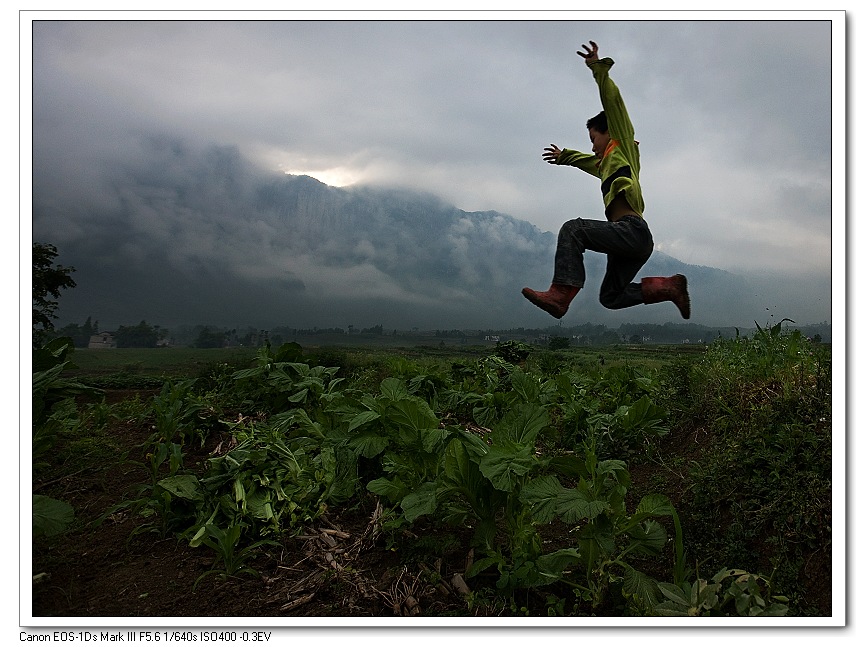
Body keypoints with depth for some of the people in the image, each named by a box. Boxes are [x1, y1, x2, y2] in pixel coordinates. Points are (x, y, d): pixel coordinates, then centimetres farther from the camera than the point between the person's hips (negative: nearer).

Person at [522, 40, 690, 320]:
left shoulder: (623, 147, 11)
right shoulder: (609, 161, 34)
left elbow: (613, 102, 0)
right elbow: (589, 161, 56)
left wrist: (599, 67, -5)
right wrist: (565, 156, 68)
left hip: (632, 230, -10)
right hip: (632, 239, 10)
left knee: (573, 229, -21)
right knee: (611, 297, 9)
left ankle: (560, 294, -35)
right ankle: (670, 286, 3)